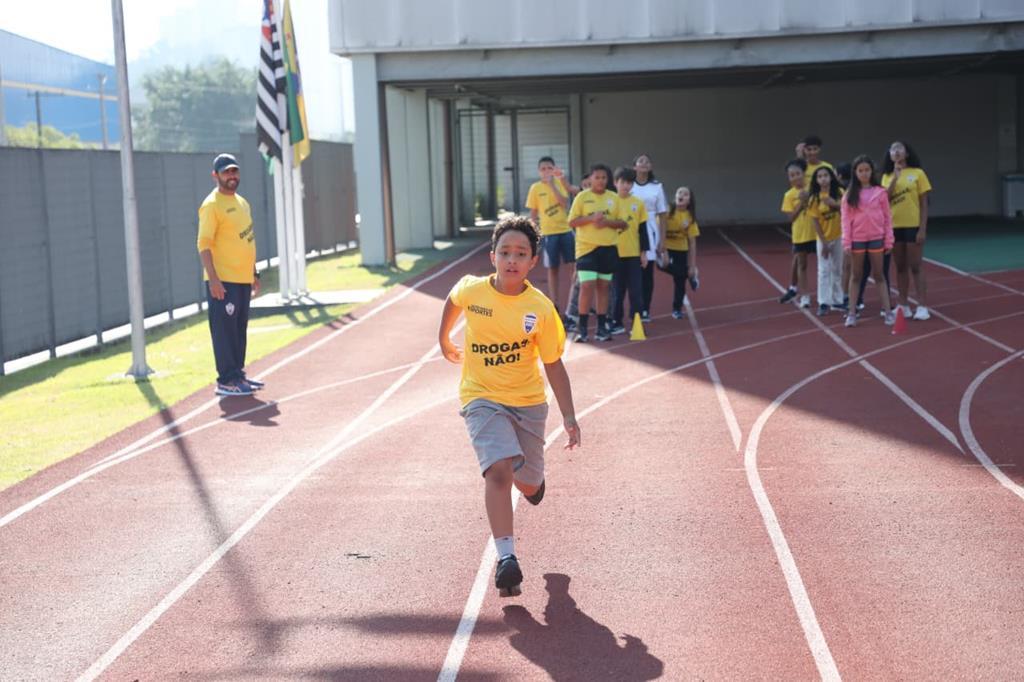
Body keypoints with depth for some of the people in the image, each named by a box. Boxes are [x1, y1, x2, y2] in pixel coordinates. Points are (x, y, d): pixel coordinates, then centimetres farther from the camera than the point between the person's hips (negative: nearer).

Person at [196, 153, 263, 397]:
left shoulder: (242, 202, 16)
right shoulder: (212, 205, -10)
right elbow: (204, 244, -16)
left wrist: (254, 273, 21)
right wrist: (213, 279, -23)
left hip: (243, 279, 8)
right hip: (222, 280, -8)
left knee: (240, 329, 12)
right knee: (224, 329, -6)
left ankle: (238, 374, 20)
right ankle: (226, 381, -3)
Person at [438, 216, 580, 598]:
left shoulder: (541, 309, -14)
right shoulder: (471, 290, -12)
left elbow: (553, 365, -7)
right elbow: (453, 301, 14)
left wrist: (568, 416, -10)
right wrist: (444, 341, 23)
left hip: (528, 401, 1)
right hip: (482, 398, -1)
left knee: (528, 484, 12)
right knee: (499, 468, -25)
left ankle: (533, 477, 52)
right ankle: (506, 558, -25)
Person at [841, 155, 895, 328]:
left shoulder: (880, 192, -1)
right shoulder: (849, 195, -1)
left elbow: (887, 217, 2)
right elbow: (845, 219, -2)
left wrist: (888, 241, -1)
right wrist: (846, 242, -7)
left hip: (876, 238, 0)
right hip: (857, 240, 0)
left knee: (879, 275, 6)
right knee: (855, 276, 7)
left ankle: (887, 311, 8)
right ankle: (852, 312, 10)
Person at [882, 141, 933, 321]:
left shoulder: (917, 173, -2)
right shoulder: (887, 176, 8)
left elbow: (924, 203, -3)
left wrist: (923, 228, -10)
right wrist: (895, 177, -14)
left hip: (913, 226, -4)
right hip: (894, 227, 4)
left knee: (915, 267, -3)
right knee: (900, 267, 9)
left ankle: (922, 307, 1)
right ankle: (904, 306, 16)